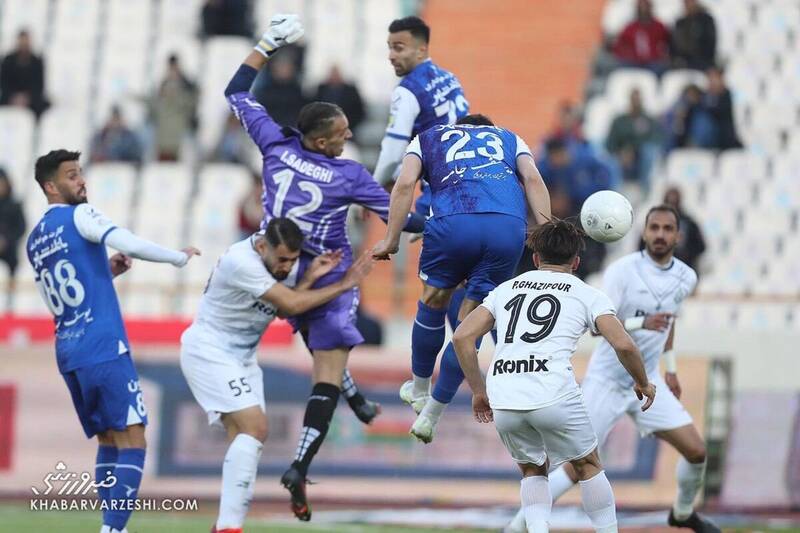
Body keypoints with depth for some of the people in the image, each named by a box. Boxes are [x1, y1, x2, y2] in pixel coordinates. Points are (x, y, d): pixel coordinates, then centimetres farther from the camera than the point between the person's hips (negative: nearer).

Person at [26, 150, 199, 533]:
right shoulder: (78, 216, -5)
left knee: (108, 441, 15)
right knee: (132, 441, -9)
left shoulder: (34, 241, 18)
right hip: (104, 349, -8)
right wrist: (180, 257, -3)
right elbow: (131, 245, -18)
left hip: (67, 352, 8)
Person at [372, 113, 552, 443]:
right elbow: (533, 179, 14)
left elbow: (405, 184, 13)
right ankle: (431, 414, 16)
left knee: (434, 302, 25)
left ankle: (419, 390, 40)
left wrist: (391, 241, 12)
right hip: (509, 227, 1)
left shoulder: (427, 138, 30)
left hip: (452, 222, -1)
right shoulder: (509, 138, 33)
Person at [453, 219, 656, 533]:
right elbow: (623, 345, 0)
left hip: (503, 401, 3)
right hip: (554, 396, -3)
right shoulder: (587, 295, 13)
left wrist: (479, 392, 23)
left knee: (532, 470, 25)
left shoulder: (506, 289, 23)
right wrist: (642, 383, 17)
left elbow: (462, 337, 15)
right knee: (588, 466, 20)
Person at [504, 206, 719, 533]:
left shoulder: (686, 278, 2)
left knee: (696, 451, 0)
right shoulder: (623, 271, -17)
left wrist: (671, 369, 23)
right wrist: (640, 323, -36)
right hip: (606, 383, -5)